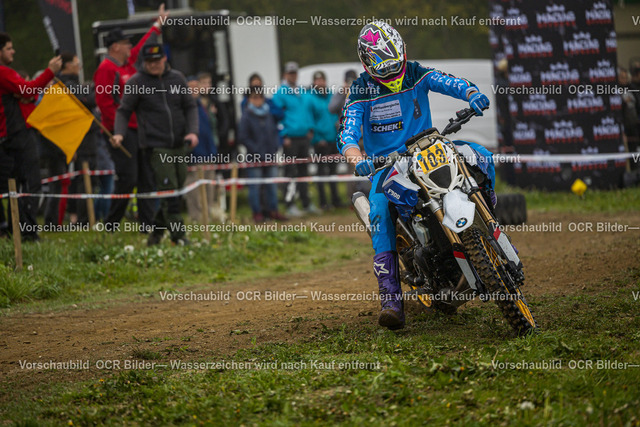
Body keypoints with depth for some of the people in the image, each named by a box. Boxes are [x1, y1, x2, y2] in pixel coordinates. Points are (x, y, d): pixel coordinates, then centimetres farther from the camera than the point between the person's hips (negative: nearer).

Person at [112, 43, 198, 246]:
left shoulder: (177, 79, 9)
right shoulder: (136, 82, -1)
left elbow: (190, 107, 13)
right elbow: (124, 111, 1)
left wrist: (192, 131, -3)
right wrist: (119, 133, -16)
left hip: (180, 146, 5)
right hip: (156, 147, -5)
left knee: (177, 192, 8)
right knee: (169, 193, -11)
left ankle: (156, 231, 22)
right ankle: (179, 237, -8)